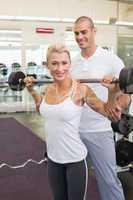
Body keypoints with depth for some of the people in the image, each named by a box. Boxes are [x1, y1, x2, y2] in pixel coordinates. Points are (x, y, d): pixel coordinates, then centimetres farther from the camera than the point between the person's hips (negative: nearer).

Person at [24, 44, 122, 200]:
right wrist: (32, 90, 15)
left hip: (75, 158, -5)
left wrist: (112, 91, -26)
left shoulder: (80, 90, -17)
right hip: (53, 157, 5)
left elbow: (110, 114, -11)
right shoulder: (48, 89, -1)